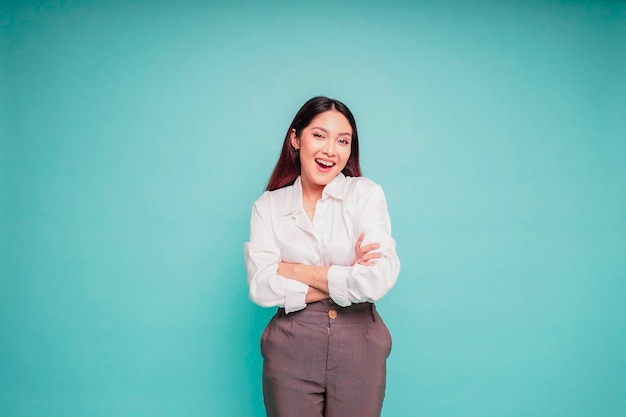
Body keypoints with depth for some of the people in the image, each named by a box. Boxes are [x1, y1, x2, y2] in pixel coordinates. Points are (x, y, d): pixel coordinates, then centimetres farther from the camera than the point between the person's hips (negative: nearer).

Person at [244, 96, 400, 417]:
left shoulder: (366, 194, -4)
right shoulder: (268, 206, -1)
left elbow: (378, 280, -16)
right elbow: (261, 288, -11)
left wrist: (293, 270, -11)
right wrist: (347, 280, -14)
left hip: (358, 347, 0)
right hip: (291, 348, 1)